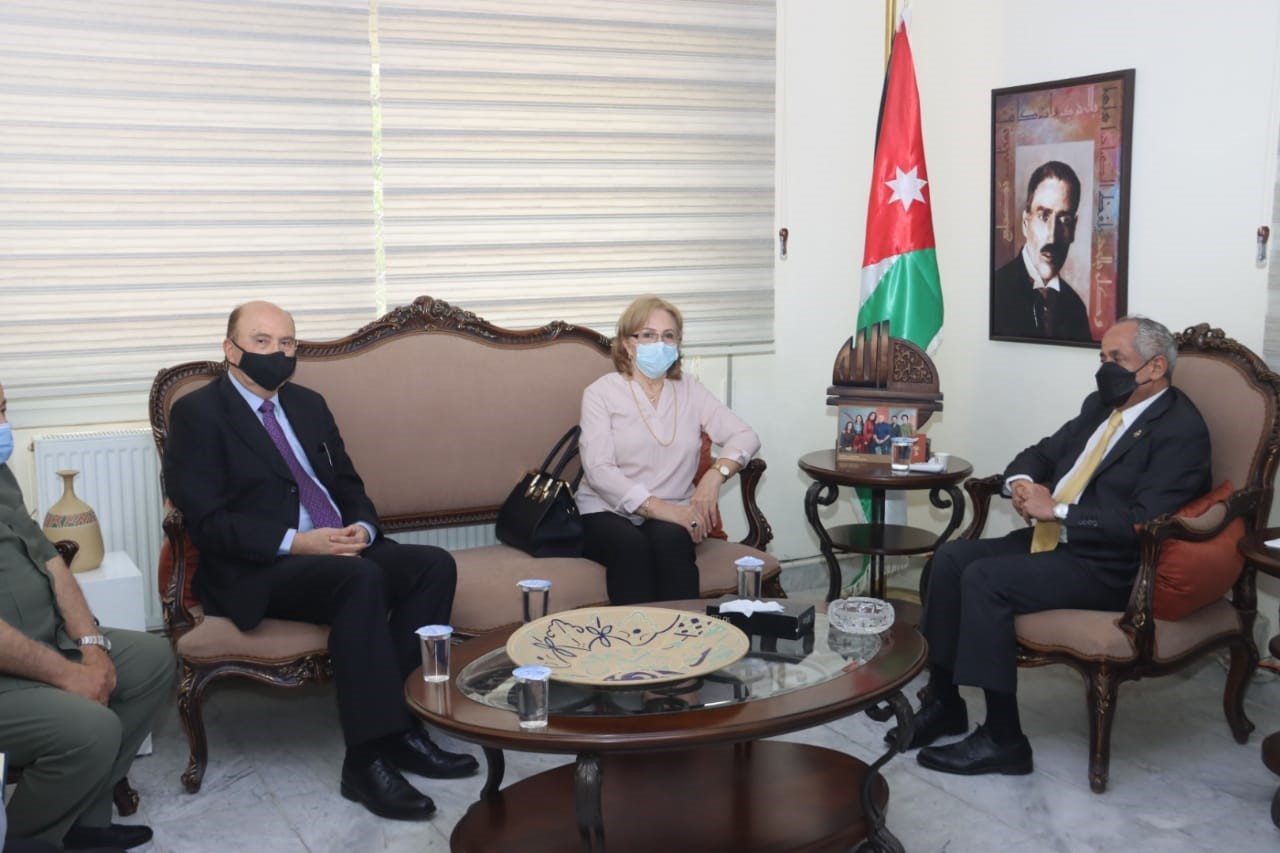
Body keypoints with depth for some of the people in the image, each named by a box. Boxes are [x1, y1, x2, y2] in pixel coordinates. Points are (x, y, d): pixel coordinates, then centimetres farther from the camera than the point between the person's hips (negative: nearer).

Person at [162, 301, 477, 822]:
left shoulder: (308, 404, 19)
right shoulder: (198, 413, -2)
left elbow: (349, 486, 20)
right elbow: (206, 521, -12)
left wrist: (361, 528, -4)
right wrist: (294, 542, -22)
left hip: (340, 550, 7)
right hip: (257, 571, -7)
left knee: (434, 564, -19)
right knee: (361, 578, -35)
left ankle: (399, 726, -16)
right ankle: (369, 757, -30)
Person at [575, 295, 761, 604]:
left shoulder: (690, 390, 13)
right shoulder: (601, 392, 1)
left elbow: (745, 436, 5)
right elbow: (598, 470, -11)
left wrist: (716, 473, -17)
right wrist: (658, 507, -22)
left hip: (672, 514, 2)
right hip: (607, 512, -2)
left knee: (670, 539, -32)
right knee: (632, 546, -34)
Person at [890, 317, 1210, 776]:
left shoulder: (1181, 430, -13)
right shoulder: (1101, 404, 13)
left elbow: (1142, 522, -24)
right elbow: (1041, 453, 19)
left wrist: (1057, 509, -21)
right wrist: (1022, 483, -5)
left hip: (1105, 567, -9)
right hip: (1049, 540, 9)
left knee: (985, 579, -24)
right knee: (952, 557, -9)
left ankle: (1003, 738, -14)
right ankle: (943, 701, 1)